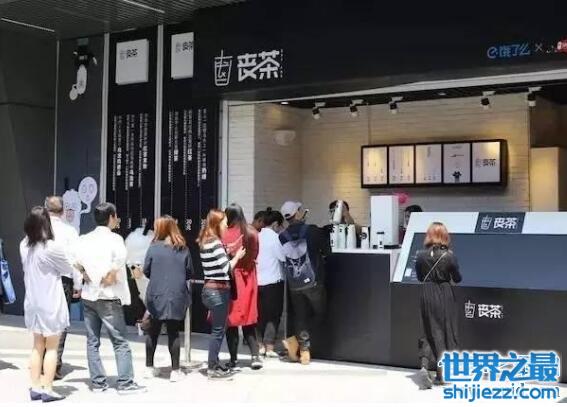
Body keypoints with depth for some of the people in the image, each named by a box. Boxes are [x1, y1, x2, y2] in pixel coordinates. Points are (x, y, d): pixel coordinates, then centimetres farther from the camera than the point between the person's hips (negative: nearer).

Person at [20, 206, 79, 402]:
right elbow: (68, 269, -6)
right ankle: (47, 390, 6)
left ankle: (35, 387, 17)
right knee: (51, 347, 4)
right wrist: (79, 281, 15)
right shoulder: (51, 247, -17)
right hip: (51, 303, -6)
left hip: (32, 302, 6)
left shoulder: (24, 246, 1)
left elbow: (30, 270, 8)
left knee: (38, 345, 16)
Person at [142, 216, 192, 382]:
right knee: (173, 332, 7)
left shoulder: (154, 247, -6)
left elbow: (146, 271, -3)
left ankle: (149, 368, 22)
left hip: (156, 296, 0)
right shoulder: (183, 249, 0)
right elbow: (189, 272, 4)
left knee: (153, 331, 14)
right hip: (177, 297, 1)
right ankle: (175, 370, 7)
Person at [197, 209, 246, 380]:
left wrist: (227, 253, 8)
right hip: (219, 290, -9)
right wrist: (237, 256, -3)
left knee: (217, 329, 15)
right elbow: (226, 269, -17)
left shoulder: (205, 242, 12)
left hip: (210, 289, 9)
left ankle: (214, 363, 21)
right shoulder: (216, 243, -16)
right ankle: (213, 368, 4)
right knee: (218, 330, -2)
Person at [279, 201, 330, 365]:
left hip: (293, 284, 3)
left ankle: (304, 351, 9)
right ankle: (295, 340, -2)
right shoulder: (312, 230, -9)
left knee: (300, 316, 11)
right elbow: (327, 251, 0)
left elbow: (281, 259, 9)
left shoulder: (282, 237, 0)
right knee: (319, 313, 12)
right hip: (313, 282, -3)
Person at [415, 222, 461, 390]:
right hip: (445, 296, -2)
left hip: (427, 295, 2)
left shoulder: (421, 255, -6)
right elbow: (457, 279, -1)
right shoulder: (449, 256, -12)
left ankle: (424, 366, -10)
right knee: (445, 332, 11)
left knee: (429, 332, 11)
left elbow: (420, 277, 5)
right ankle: (441, 373, 18)